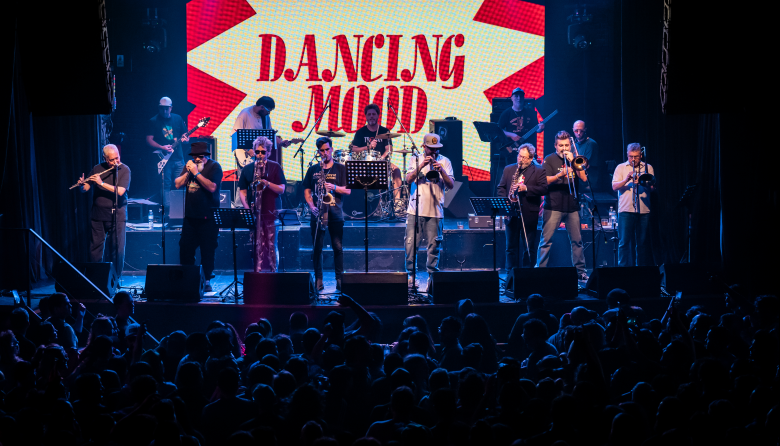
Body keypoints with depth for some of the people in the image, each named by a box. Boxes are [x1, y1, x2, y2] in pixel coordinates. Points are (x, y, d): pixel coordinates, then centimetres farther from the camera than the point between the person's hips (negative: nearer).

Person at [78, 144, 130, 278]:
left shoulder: (124, 170, -5)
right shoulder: (97, 169, 6)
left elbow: (120, 191, -17)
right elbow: (85, 189, 10)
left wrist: (101, 183, -20)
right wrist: (82, 184, -13)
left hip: (117, 215, -3)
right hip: (98, 215, 3)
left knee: (117, 248, -2)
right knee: (95, 247, 5)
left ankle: (116, 278, 8)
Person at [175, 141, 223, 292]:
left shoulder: (214, 167, -5)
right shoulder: (190, 165, 12)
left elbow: (212, 187, -18)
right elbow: (178, 184, 7)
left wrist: (196, 173, -18)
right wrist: (188, 172, -7)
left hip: (207, 216, -5)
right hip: (190, 215, 5)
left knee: (208, 250, -2)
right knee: (185, 248, 6)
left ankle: (207, 281, 5)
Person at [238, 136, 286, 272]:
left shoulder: (275, 167, 6)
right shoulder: (247, 169, 12)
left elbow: (281, 189, -1)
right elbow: (242, 191, 11)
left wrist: (267, 183, -17)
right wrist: (246, 207, -4)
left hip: (271, 212, -2)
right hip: (254, 212, 2)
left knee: (271, 245, -3)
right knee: (257, 245, -1)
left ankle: (273, 273, 2)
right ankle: (257, 273, 1)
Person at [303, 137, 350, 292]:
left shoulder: (341, 169, 6)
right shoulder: (313, 170, 12)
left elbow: (348, 190, 1)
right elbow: (307, 191, 11)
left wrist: (334, 187, -16)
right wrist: (311, 206, -5)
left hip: (335, 213, -1)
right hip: (318, 214, 2)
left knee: (338, 247, -3)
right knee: (317, 248, 0)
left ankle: (339, 279, 3)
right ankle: (318, 280, 5)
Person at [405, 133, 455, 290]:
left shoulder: (444, 161, 9)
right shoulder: (416, 160, 9)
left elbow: (451, 185, 1)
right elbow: (408, 180, -4)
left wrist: (441, 170, -15)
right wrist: (421, 166, -15)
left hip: (435, 211, 0)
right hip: (415, 210, 0)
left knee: (434, 245, -1)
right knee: (411, 243, -5)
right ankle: (411, 274, 5)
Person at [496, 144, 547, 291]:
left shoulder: (539, 171, 1)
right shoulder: (508, 170, 13)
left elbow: (543, 188, -9)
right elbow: (501, 187, 12)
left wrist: (526, 188, -19)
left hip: (529, 214, -3)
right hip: (512, 213, 3)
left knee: (529, 248, 1)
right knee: (511, 247, 6)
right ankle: (511, 280, 11)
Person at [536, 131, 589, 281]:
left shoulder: (574, 159, 13)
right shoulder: (549, 160, 3)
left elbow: (584, 178, 1)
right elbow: (546, 181, -8)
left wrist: (573, 161, -8)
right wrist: (560, 175, -24)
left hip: (572, 207, 3)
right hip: (553, 206, -3)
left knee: (577, 240, 5)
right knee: (546, 240, -6)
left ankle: (580, 271, 12)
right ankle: (540, 269, -1)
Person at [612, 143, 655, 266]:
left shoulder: (648, 168, 13)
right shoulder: (621, 168, 11)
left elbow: (653, 188, 5)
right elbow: (614, 187, 1)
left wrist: (642, 182, -13)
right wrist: (626, 180, -16)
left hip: (644, 210, 1)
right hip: (626, 210, -1)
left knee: (642, 242, 3)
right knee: (624, 241, -3)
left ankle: (642, 268, 9)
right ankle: (623, 268, 0)